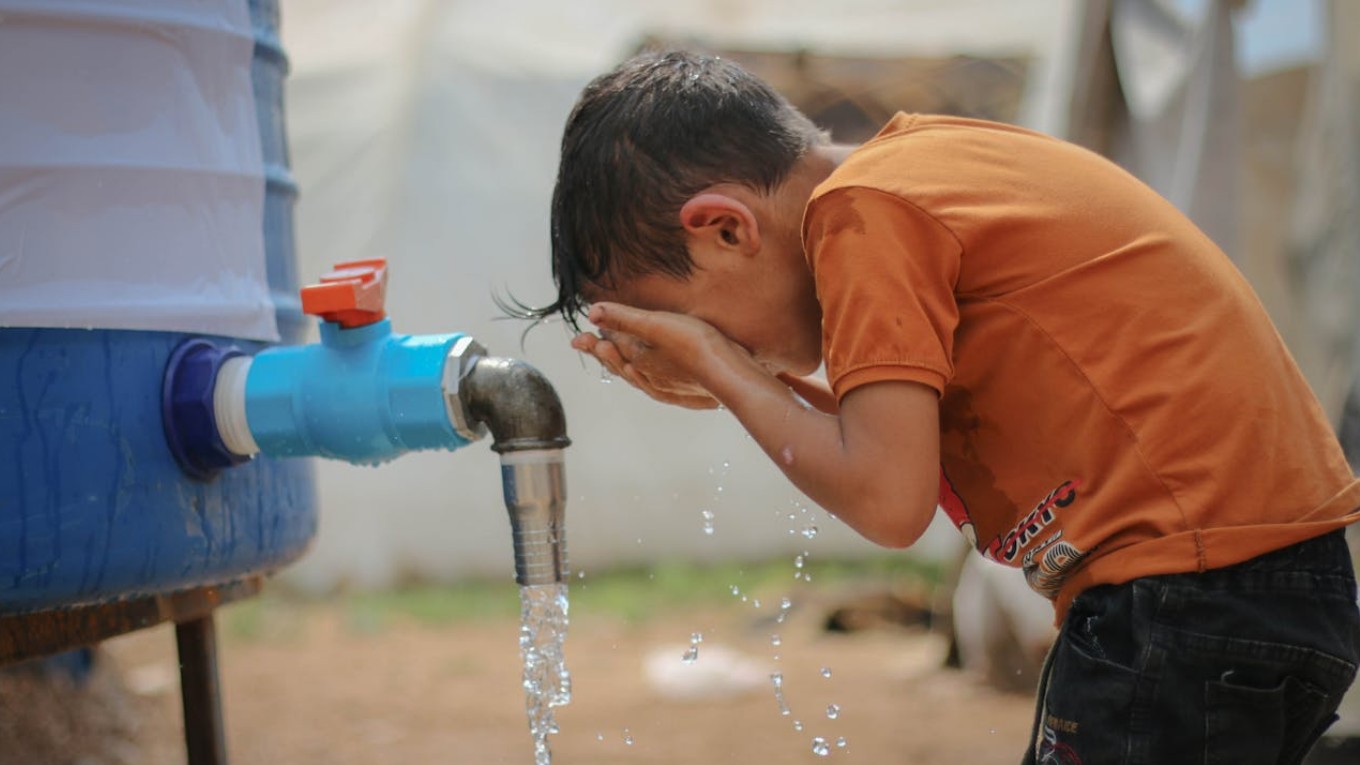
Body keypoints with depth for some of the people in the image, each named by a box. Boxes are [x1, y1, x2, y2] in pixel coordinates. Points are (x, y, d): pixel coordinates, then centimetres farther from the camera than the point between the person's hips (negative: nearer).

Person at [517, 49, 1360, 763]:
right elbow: (919, 441, 17)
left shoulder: (863, 211, -12)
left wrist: (721, 368, -6)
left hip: (1192, 592, -10)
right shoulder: (927, 158, 15)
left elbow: (888, 500, -18)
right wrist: (758, 384, 11)